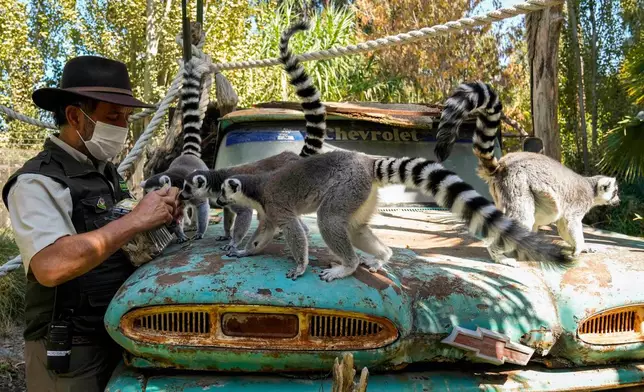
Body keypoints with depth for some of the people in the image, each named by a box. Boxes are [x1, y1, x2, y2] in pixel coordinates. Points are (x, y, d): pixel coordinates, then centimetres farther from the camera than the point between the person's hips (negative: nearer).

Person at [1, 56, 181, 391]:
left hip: (120, 338, 8)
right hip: (69, 354, -8)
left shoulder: (106, 172, 10)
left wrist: (163, 213, -4)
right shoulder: (37, 182, -17)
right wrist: (136, 219, -27)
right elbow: (51, 266, -32)